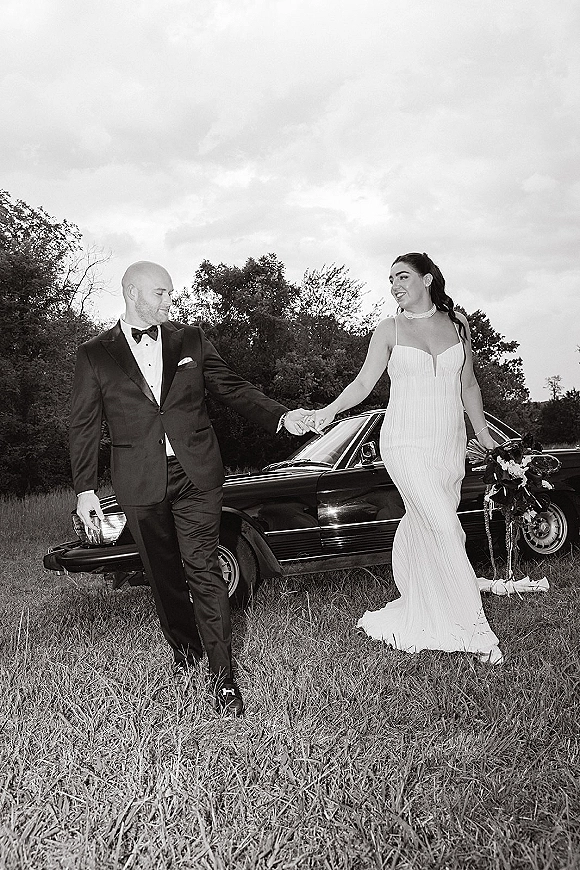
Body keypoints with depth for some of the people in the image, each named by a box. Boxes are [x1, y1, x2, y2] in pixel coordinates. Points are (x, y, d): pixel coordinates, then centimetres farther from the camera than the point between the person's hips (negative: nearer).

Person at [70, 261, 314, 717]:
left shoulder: (191, 340, 8)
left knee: (203, 569, -5)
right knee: (164, 574, 11)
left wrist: (281, 417, -7)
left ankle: (224, 675, 0)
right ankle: (184, 646, 34)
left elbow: (233, 387, 8)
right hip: (140, 484, 0)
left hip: (196, 474, 0)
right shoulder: (95, 355, 4)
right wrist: (85, 489, 2)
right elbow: (84, 426, 5)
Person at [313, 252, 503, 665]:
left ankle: (421, 615, 23)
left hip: (450, 445, 3)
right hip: (406, 444, -3)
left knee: (423, 528, 7)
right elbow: (364, 383, -2)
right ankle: (475, 629, -4)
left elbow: (468, 385, 16)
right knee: (445, 530, -11)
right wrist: (331, 410, -18)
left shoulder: (457, 323, 9)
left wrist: (483, 434, 19)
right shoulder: (389, 330, 2)